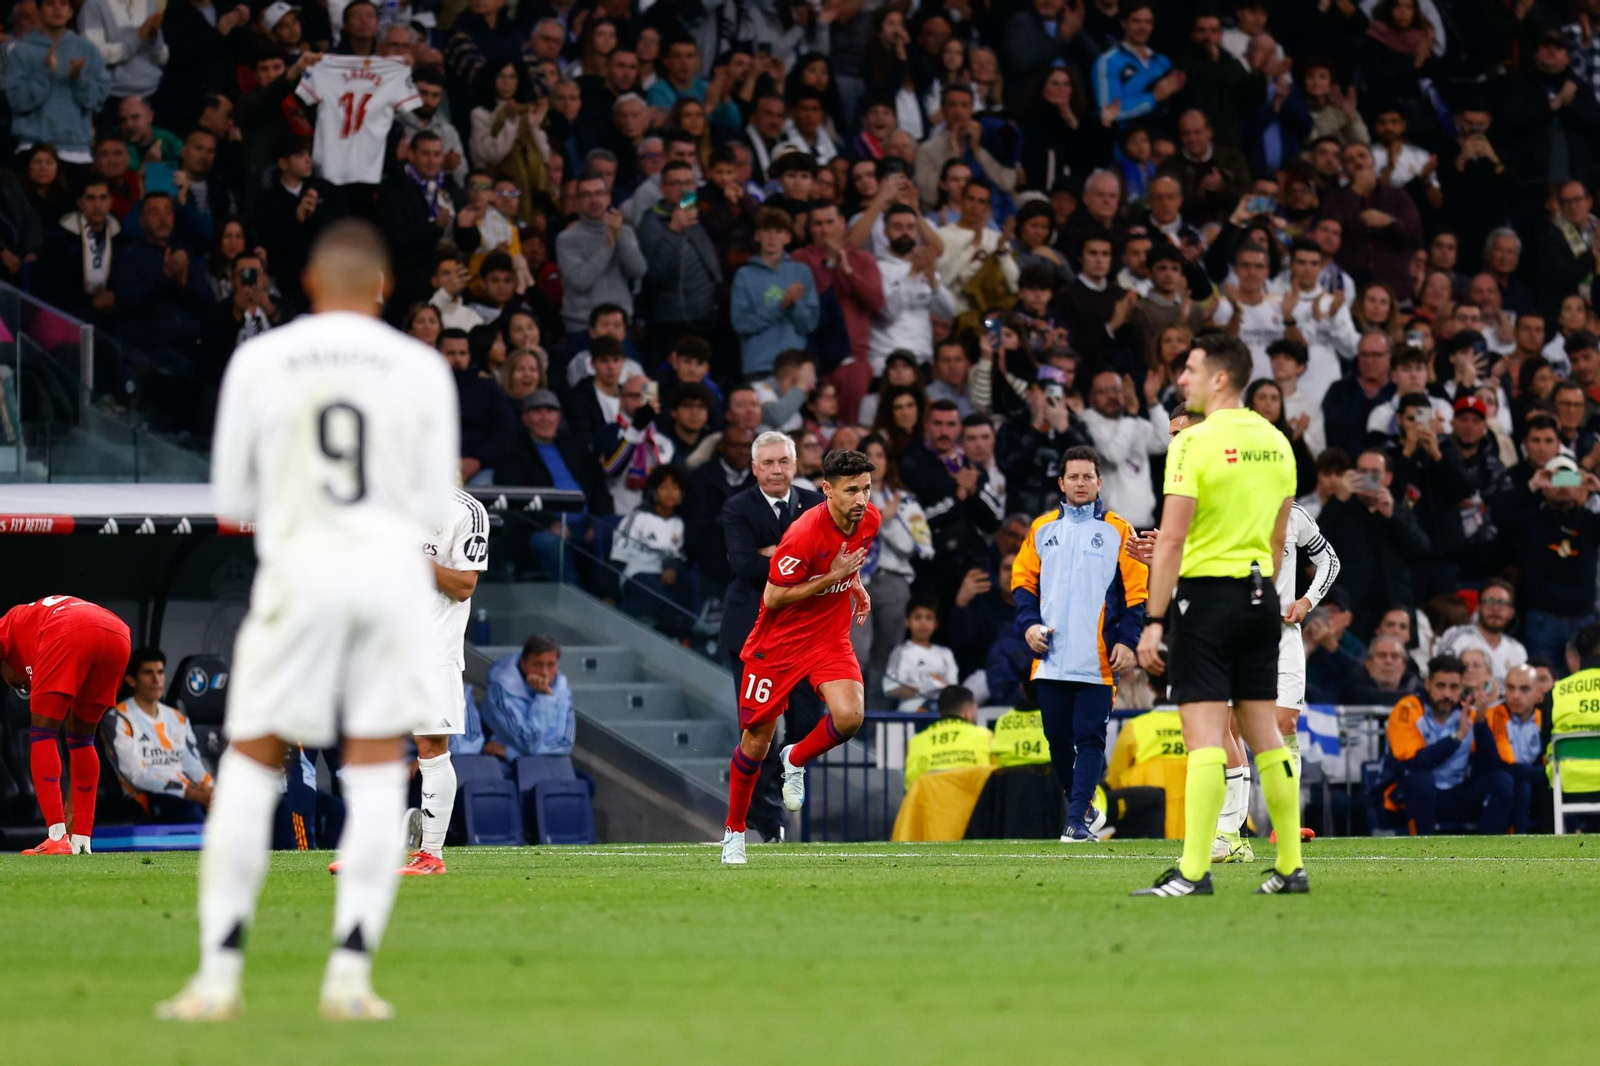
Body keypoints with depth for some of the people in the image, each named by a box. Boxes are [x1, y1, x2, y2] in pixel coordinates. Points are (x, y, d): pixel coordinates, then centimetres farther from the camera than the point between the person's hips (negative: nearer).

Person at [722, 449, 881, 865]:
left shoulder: (869, 520, -6)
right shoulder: (803, 535, -27)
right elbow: (773, 598, -22)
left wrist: (855, 584, 5)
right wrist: (833, 576, -25)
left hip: (830, 638, 4)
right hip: (778, 642, -4)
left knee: (849, 716, -22)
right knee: (756, 740, 3)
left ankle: (796, 761, 10)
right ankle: (734, 831, 24)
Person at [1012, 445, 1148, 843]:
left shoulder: (1117, 531, 4)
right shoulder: (1041, 529, 12)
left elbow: (1136, 590, 2)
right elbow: (1023, 580, 15)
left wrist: (1127, 641, -8)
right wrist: (1029, 623, -2)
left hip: (1098, 660, -3)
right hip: (1052, 657, 3)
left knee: (1090, 738, -9)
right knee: (1058, 739, 5)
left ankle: (1078, 822, -10)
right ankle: (1084, 808, 23)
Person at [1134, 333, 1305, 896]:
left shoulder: (1195, 442, -12)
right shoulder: (1275, 443, 10)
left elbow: (1172, 539, -15)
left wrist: (1154, 620, -14)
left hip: (1207, 593, -7)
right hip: (1259, 596, 7)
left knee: (1205, 736, -9)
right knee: (1264, 732, 12)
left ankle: (1194, 871, -12)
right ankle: (1291, 867, 13)